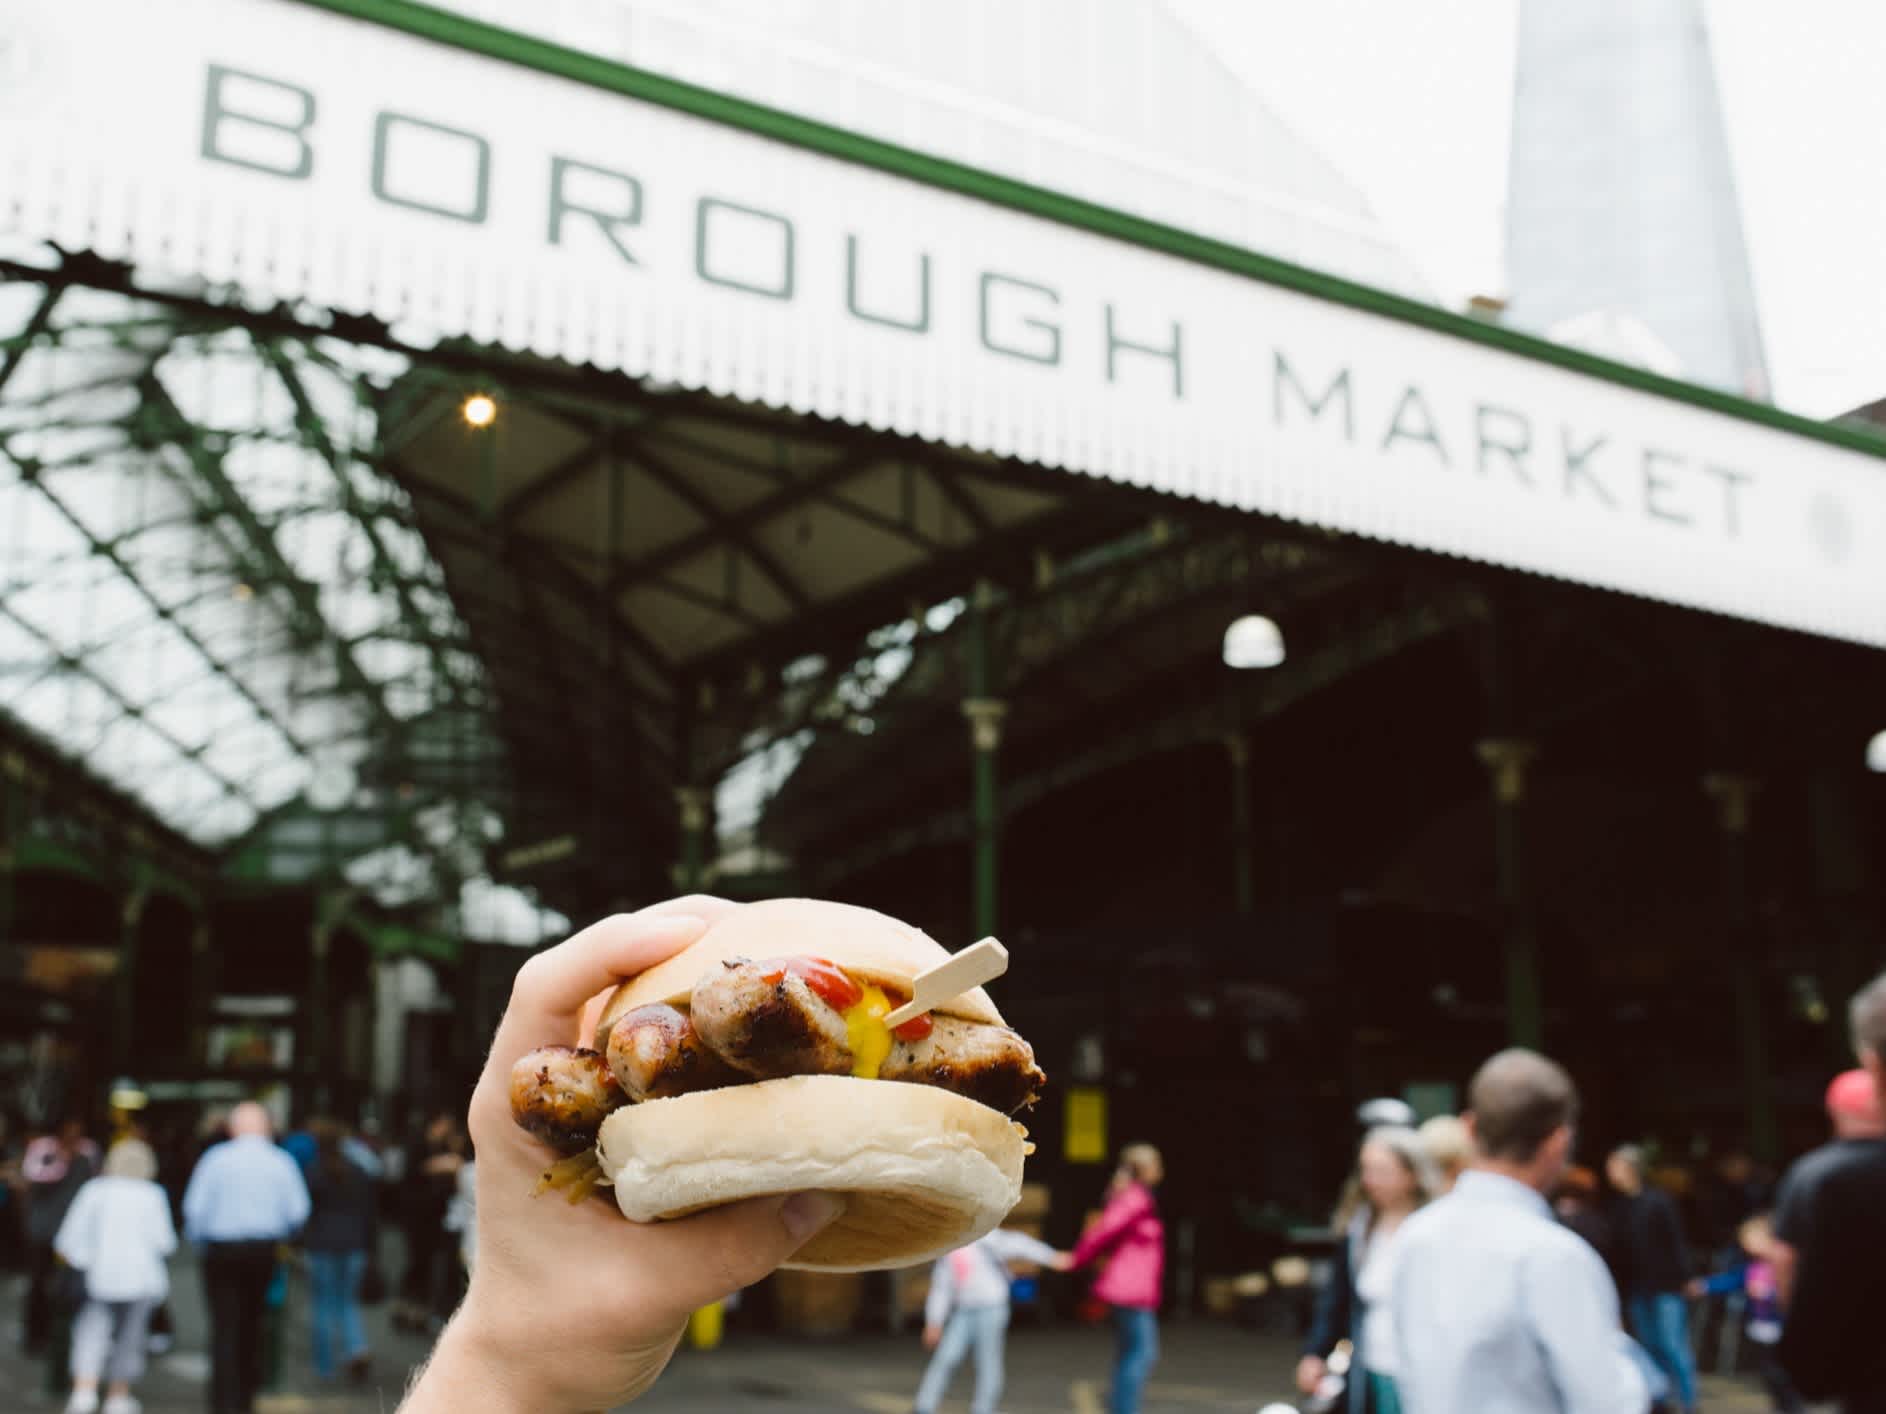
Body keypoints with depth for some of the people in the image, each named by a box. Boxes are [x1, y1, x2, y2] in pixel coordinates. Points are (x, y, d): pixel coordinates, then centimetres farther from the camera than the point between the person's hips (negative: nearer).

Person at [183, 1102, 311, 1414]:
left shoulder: (216, 1157, -6)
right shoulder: (282, 1162, -2)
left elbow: (195, 1207, -7)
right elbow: (298, 1212, -3)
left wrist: (198, 1238, 11)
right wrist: (280, 1235, 17)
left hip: (222, 1251, -2)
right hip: (264, 1251, 2)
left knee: (224, 1326, -2)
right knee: (251, 1323, 16)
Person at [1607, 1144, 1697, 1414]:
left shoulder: (1658, 1200, -10)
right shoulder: (1617, 1205, 4)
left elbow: (1676, 1241, -11)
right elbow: (1617, 1245, 8)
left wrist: (1683, 1278, -15)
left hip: (1666, 1285, -5)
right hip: (1636, 1288, 5)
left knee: (1673, 1347, -4)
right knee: (1651, 1348, 12)